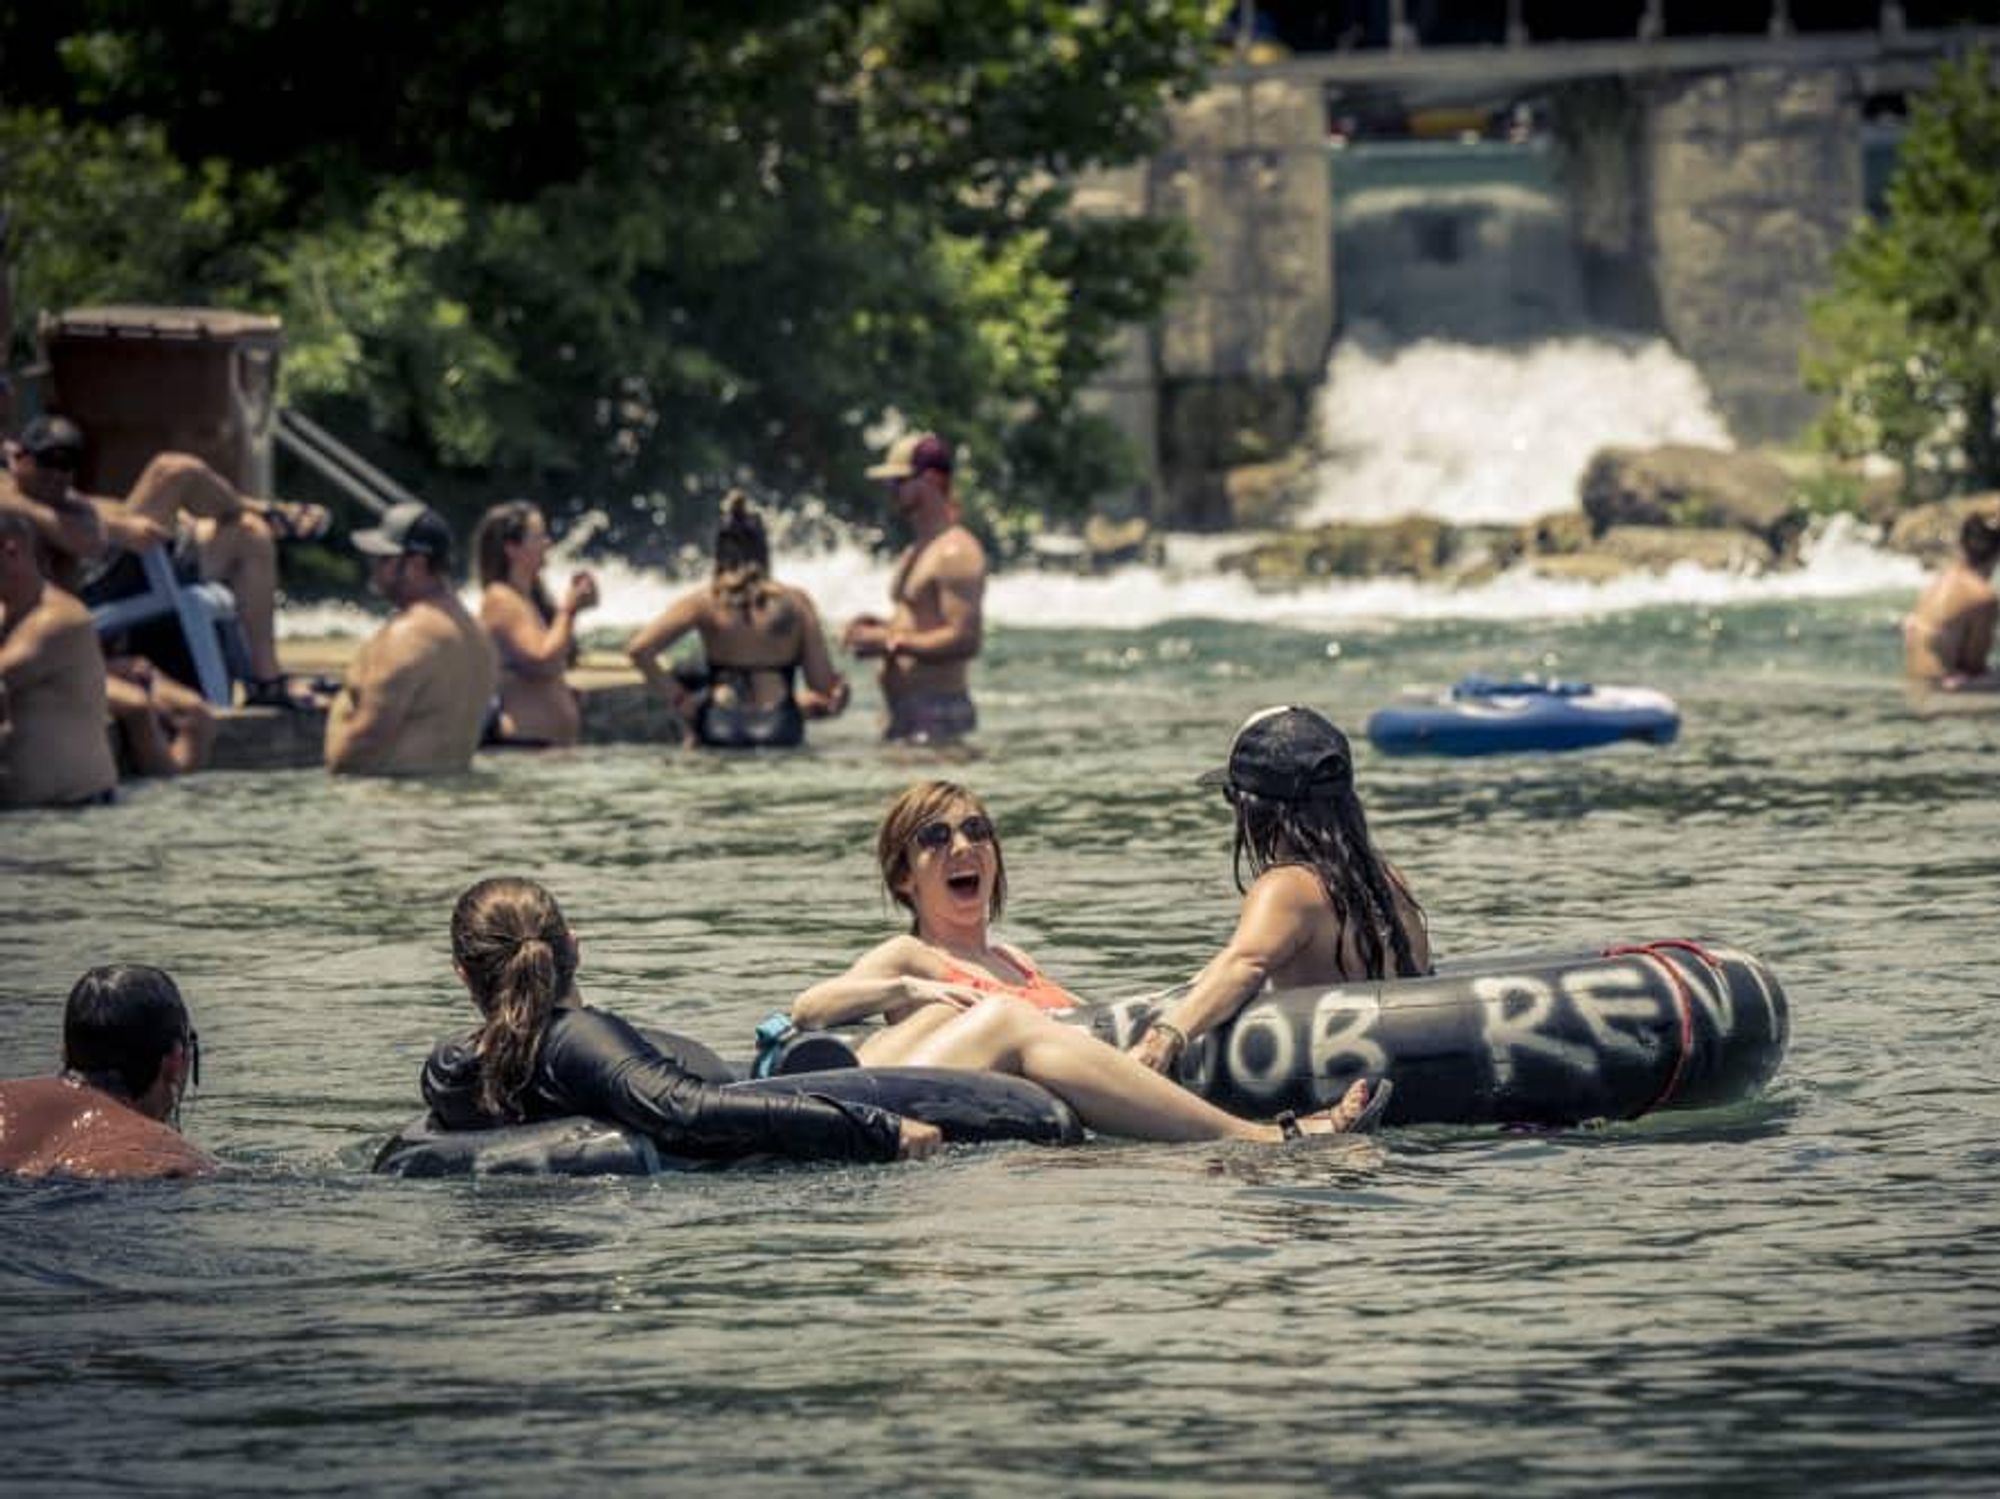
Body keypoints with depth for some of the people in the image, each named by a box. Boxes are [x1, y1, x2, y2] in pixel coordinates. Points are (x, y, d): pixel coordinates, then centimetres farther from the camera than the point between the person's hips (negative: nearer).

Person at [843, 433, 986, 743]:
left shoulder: (956, 553, -14)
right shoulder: (916, 551, 18)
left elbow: (964, 640, -22)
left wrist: (890, 642, -17)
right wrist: (882, 627, 7)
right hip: (904, 712, 10)